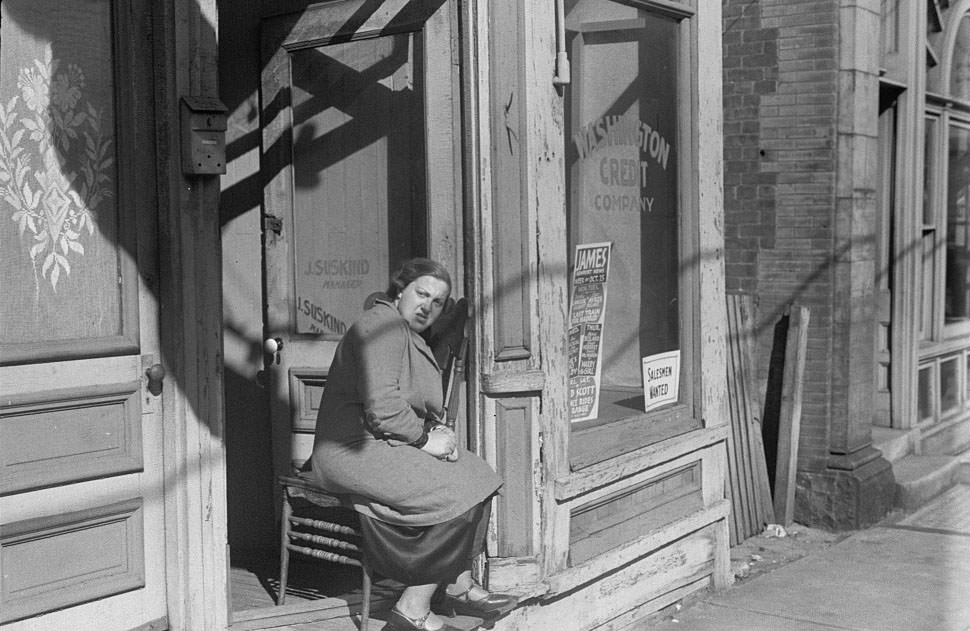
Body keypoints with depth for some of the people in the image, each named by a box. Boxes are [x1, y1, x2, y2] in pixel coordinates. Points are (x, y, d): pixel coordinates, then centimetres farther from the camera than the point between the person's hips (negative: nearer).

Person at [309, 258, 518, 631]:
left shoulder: (413, 339, 21)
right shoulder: (381, 326, -15)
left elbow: (414, 408, 23)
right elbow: (381, 405, -24)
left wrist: (436, 432, 4)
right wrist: (425, 438, -13)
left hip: (388, 445, 11)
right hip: (355, 451, -11)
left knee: (475, 475, 6)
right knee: (457, 497, -19)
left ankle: (458, 588, 13)